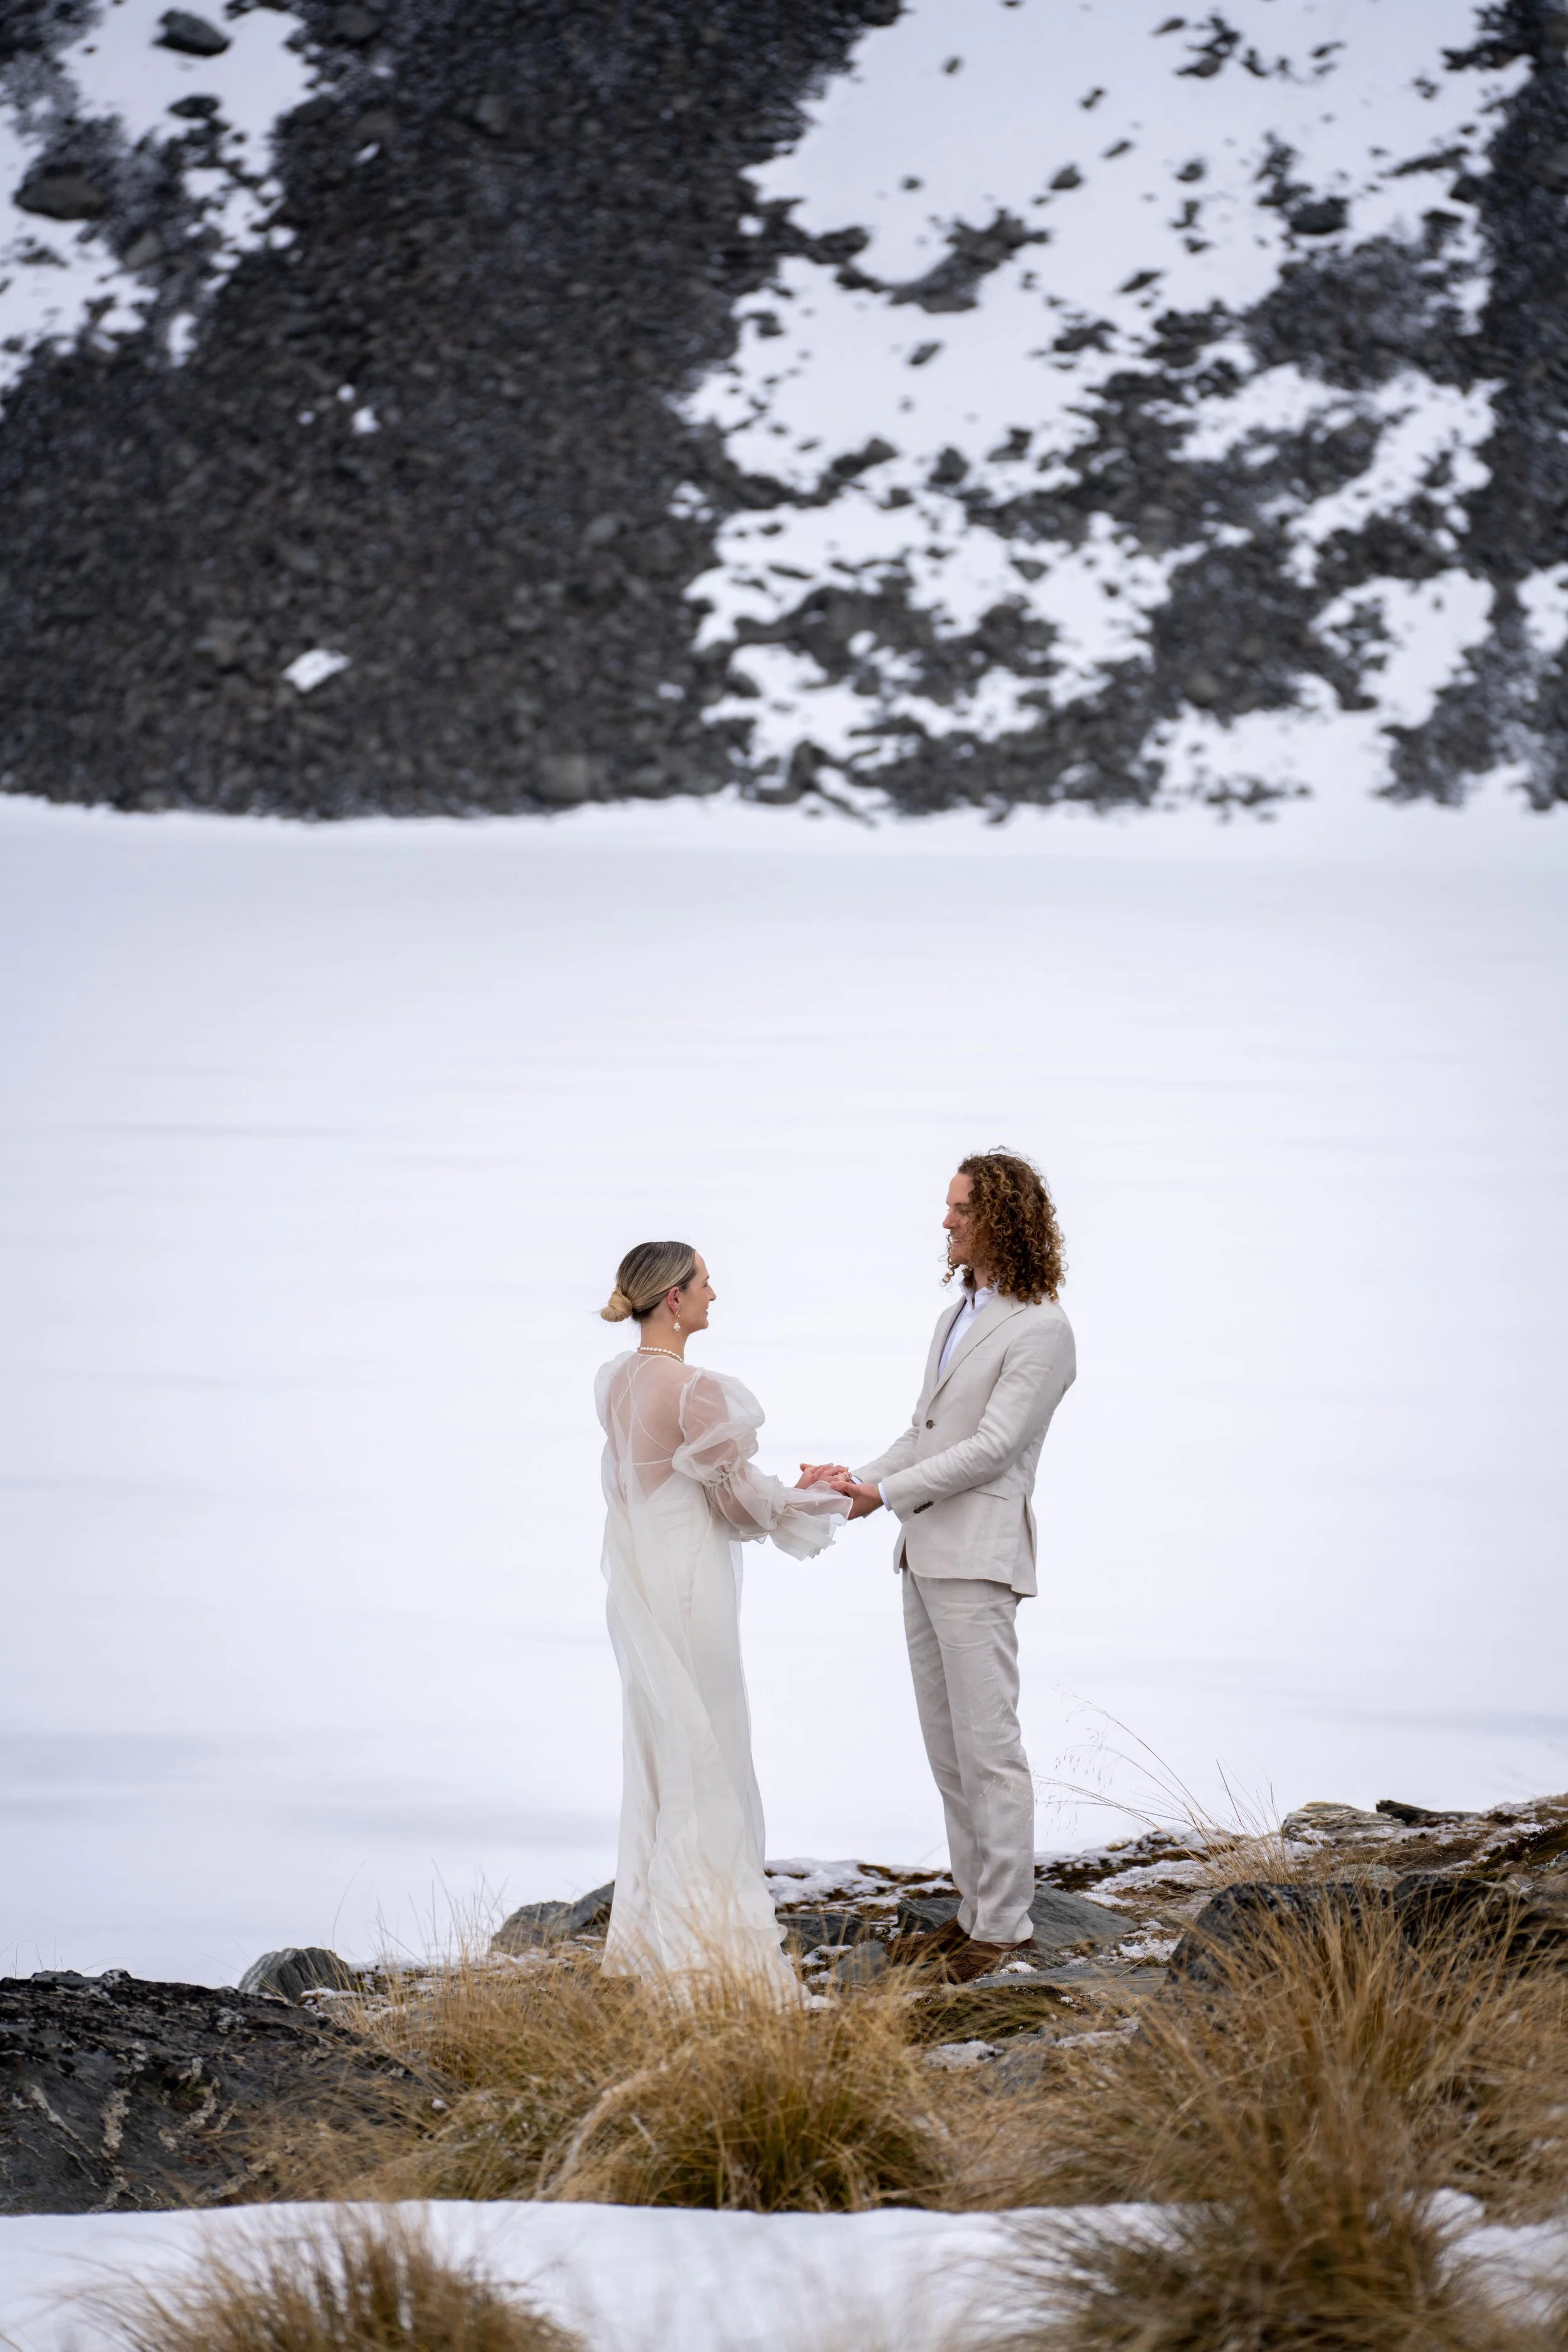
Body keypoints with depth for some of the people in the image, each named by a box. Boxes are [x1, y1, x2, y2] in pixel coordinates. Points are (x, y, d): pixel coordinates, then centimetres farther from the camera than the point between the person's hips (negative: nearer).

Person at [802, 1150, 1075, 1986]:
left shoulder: (1040, 1331, -10)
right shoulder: (956, 1317, 17)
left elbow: (993, 1447, -15)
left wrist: (886, 1494, -14)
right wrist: (857, 1478, 5)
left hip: (978, 1556, -9)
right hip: (925, 1552, 9)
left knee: (986, 1742, -7)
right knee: (947, 1746, 11)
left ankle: (1005, 1924, -4)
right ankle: (975, 1909, 17)